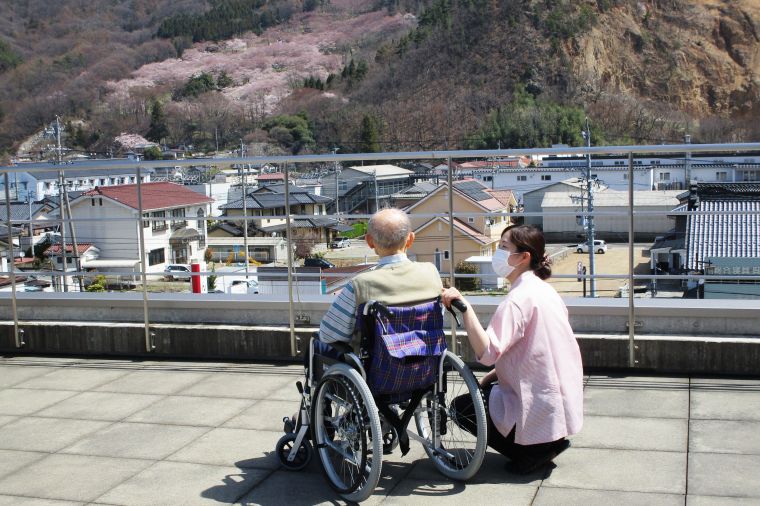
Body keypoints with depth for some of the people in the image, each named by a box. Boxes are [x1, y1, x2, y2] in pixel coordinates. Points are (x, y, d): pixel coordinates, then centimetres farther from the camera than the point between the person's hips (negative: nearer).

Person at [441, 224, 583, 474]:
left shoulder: (519, 298, -20)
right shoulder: (544, 290, 10)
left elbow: (487, 352, -31)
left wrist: (464, 306, -34)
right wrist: (491, 376, 12)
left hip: (541, 412, -9)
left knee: (462, 407, 6)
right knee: (487, 387, 27)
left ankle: (535, 450, 2)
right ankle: (548, 443, 14)